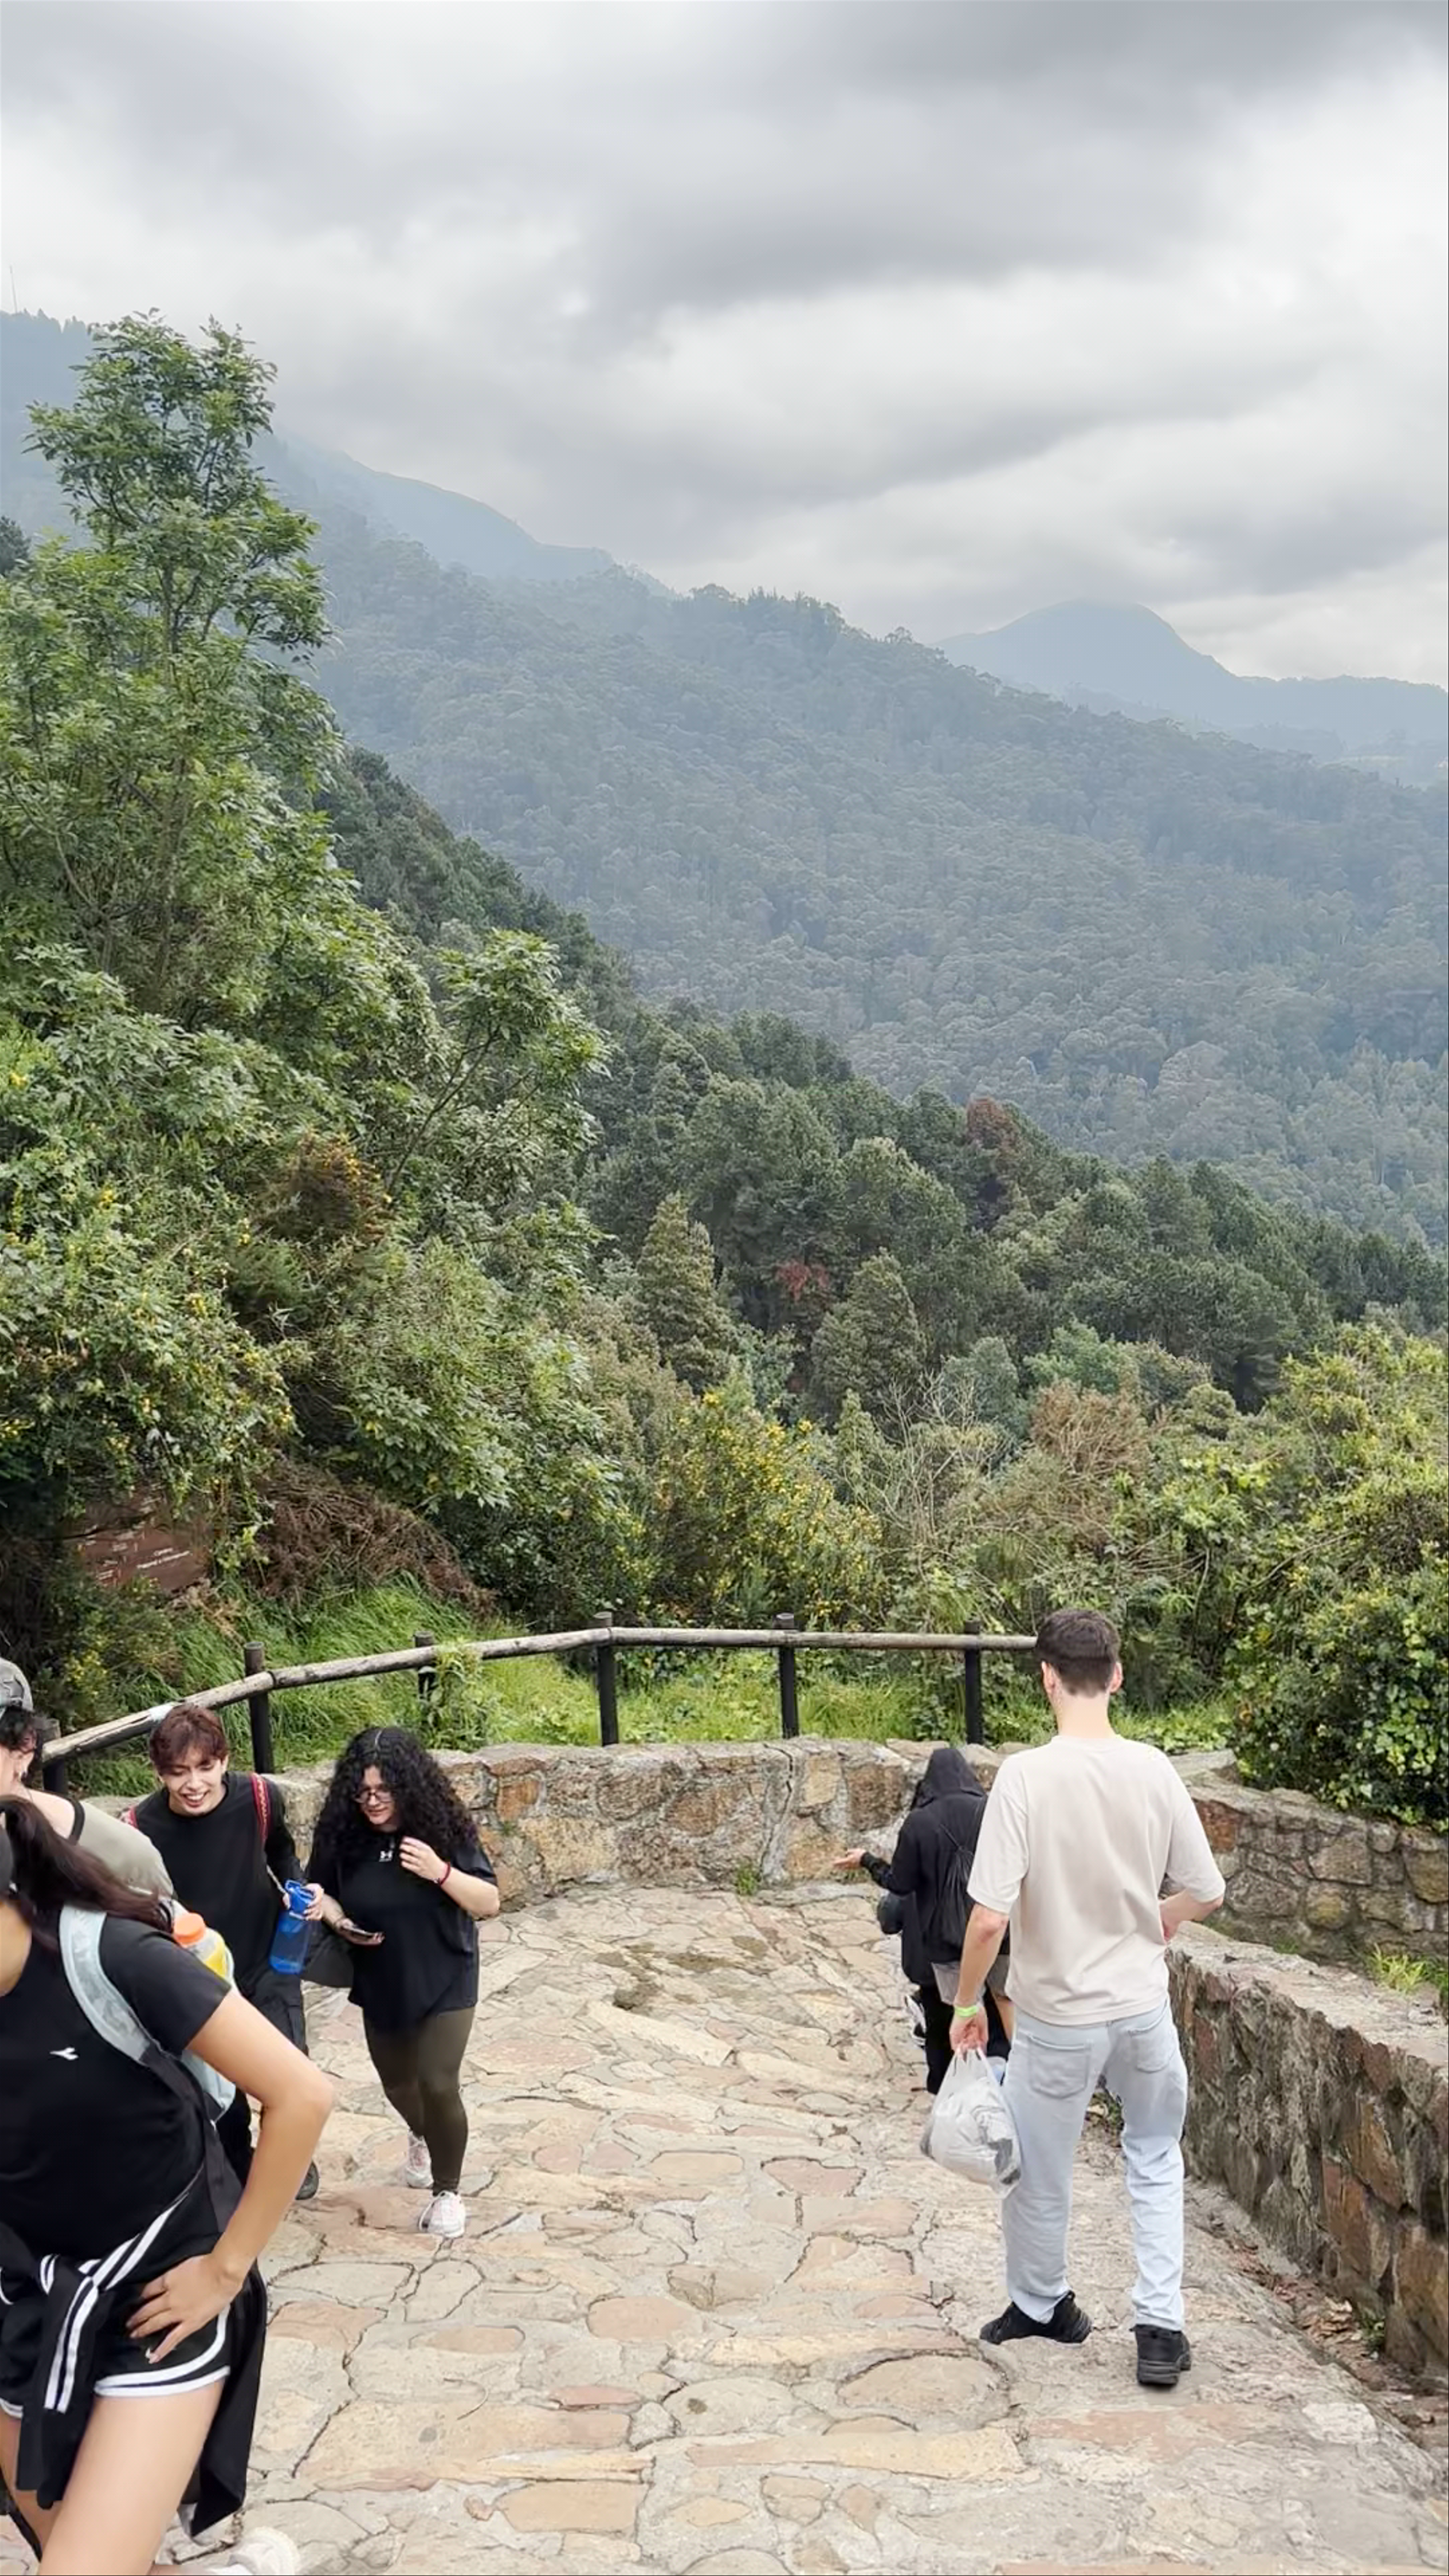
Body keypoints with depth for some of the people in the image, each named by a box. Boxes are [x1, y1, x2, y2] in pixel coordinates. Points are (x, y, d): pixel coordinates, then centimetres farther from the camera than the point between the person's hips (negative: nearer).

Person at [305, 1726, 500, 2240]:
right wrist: (339, 1920, -19)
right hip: (380, 1985, 3)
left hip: (445, 1982, -3)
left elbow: (489, 1903, -16)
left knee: (438, 2085, -11)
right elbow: (324, 1894, 3)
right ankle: (422, 2137, 54)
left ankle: (447, 2191, 12)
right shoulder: (343, 1835, -13)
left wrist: (441, 1872, -31)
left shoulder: (442, 1828, -19)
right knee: (397, 2082, 20)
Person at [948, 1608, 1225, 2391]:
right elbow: (1205, 1893, 0)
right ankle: (1161, 2327, 21)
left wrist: (967, 2002, -7)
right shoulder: (1153, 1770, -10)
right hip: (1144, 2008, 4)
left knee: (1039, 2172, 20)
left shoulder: (1026, 1776, -21)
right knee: (1155, 2157, 25)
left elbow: (988, 1918, -24)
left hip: (1059, 2018, -3)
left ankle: (1041, 2305, 40)